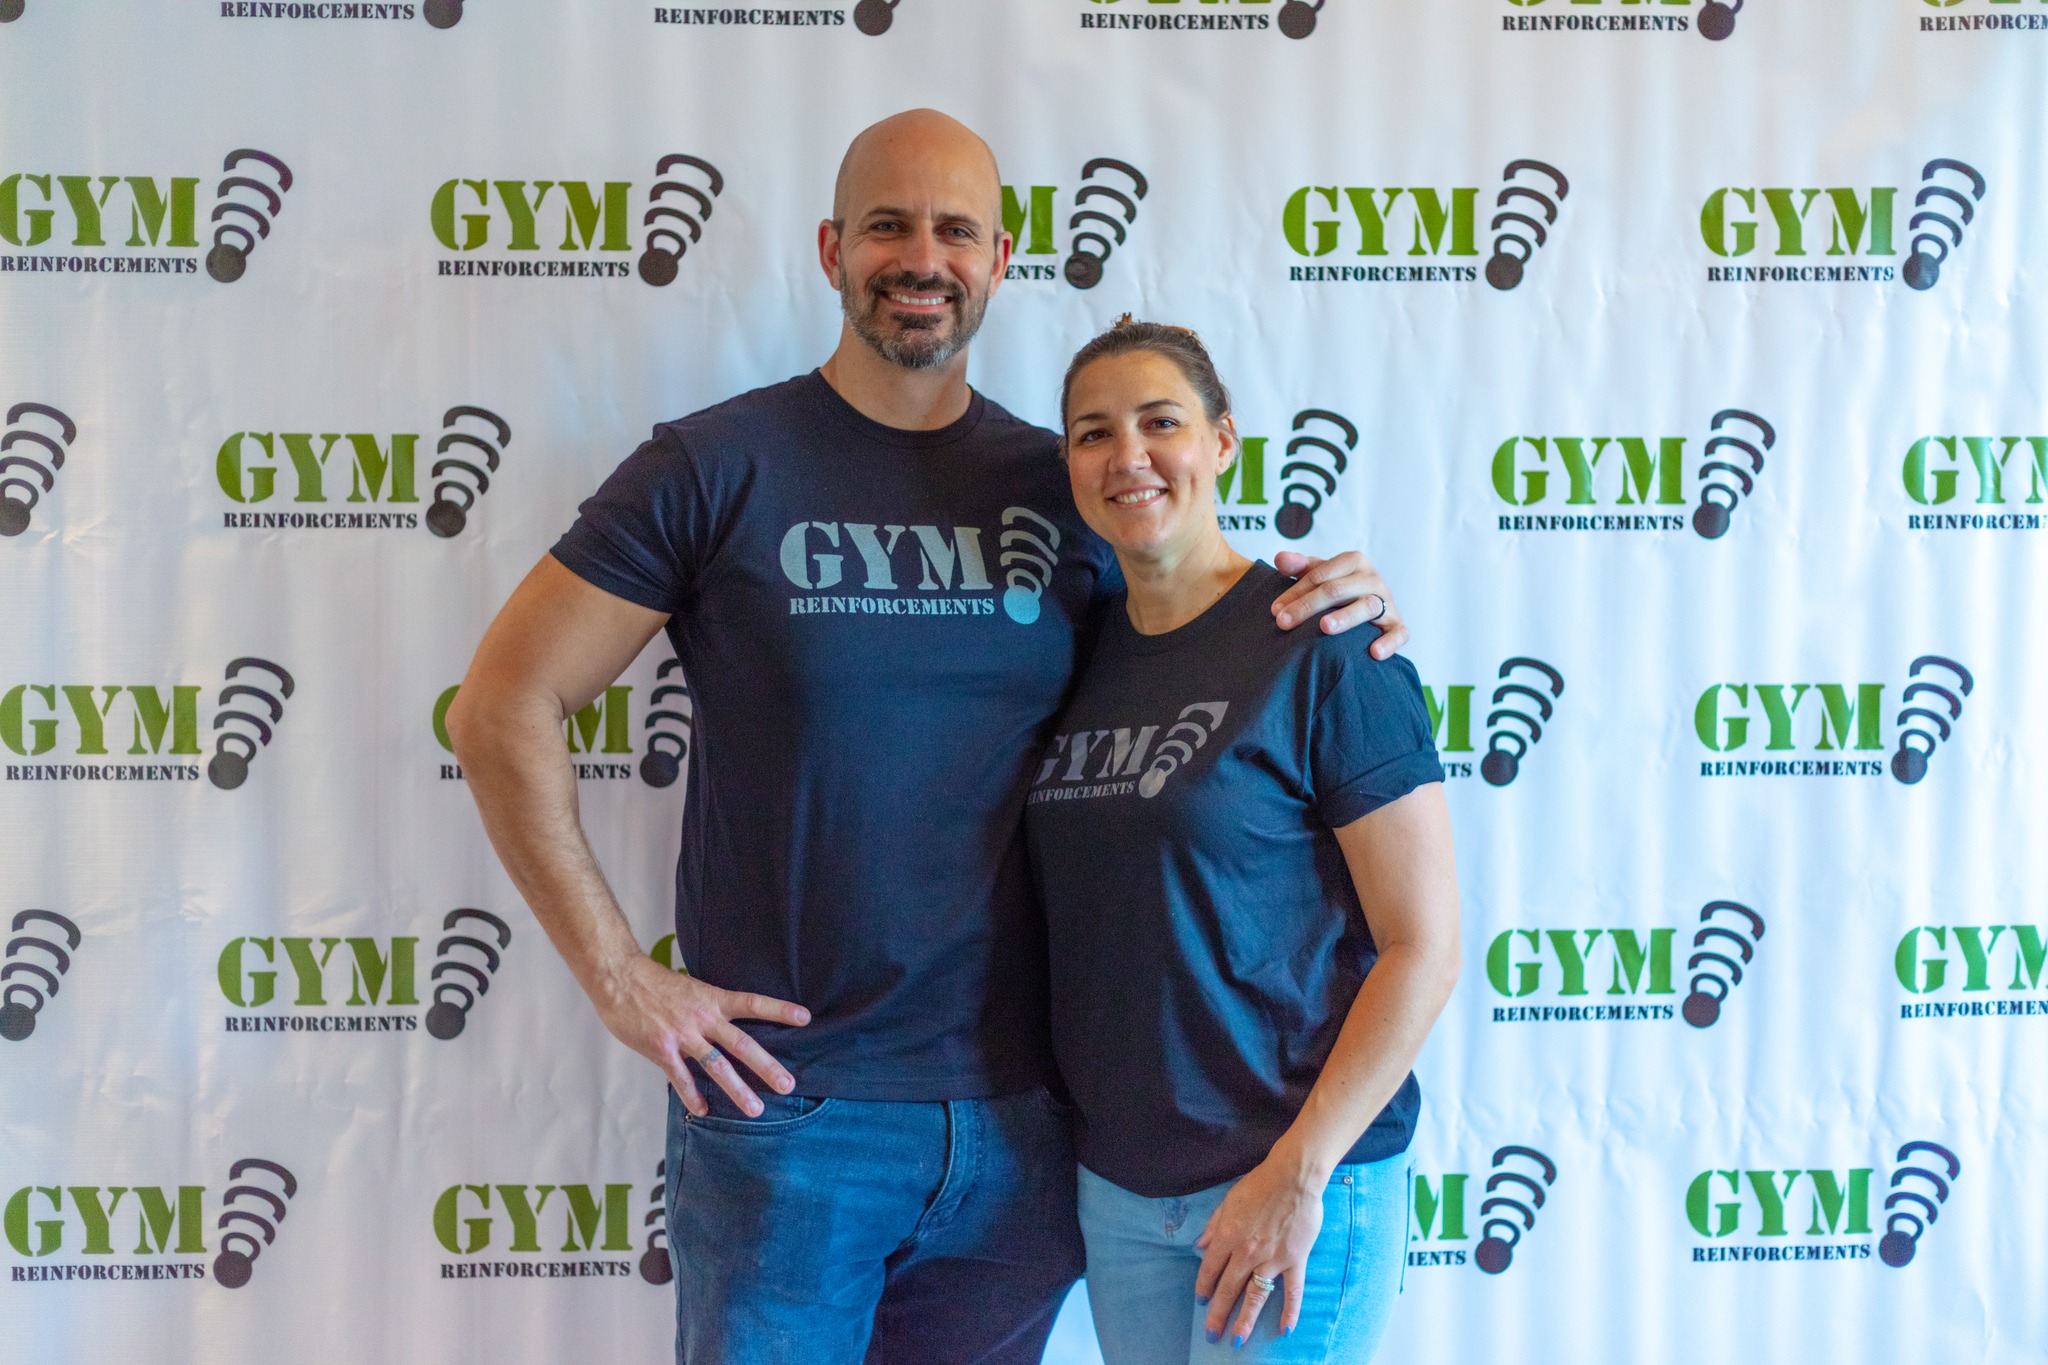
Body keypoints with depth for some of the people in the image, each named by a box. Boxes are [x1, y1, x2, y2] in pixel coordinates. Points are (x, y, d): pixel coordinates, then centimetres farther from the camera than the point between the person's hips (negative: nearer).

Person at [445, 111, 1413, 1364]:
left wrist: (1332, 608, -4)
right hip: (786, 1103, -3)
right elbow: (502, 710, -4)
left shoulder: (1065, 487, 5)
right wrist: (620, 976, -9)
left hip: (1019, 1112, 3)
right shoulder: (718, 467, -5)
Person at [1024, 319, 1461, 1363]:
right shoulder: (1082, 651, 5)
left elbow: (1425, 945, -13)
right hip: (1114, 1181, 6)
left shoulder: (1319, 647, -12)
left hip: (1297, 1174, -5)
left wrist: (1297, 1172, -17)